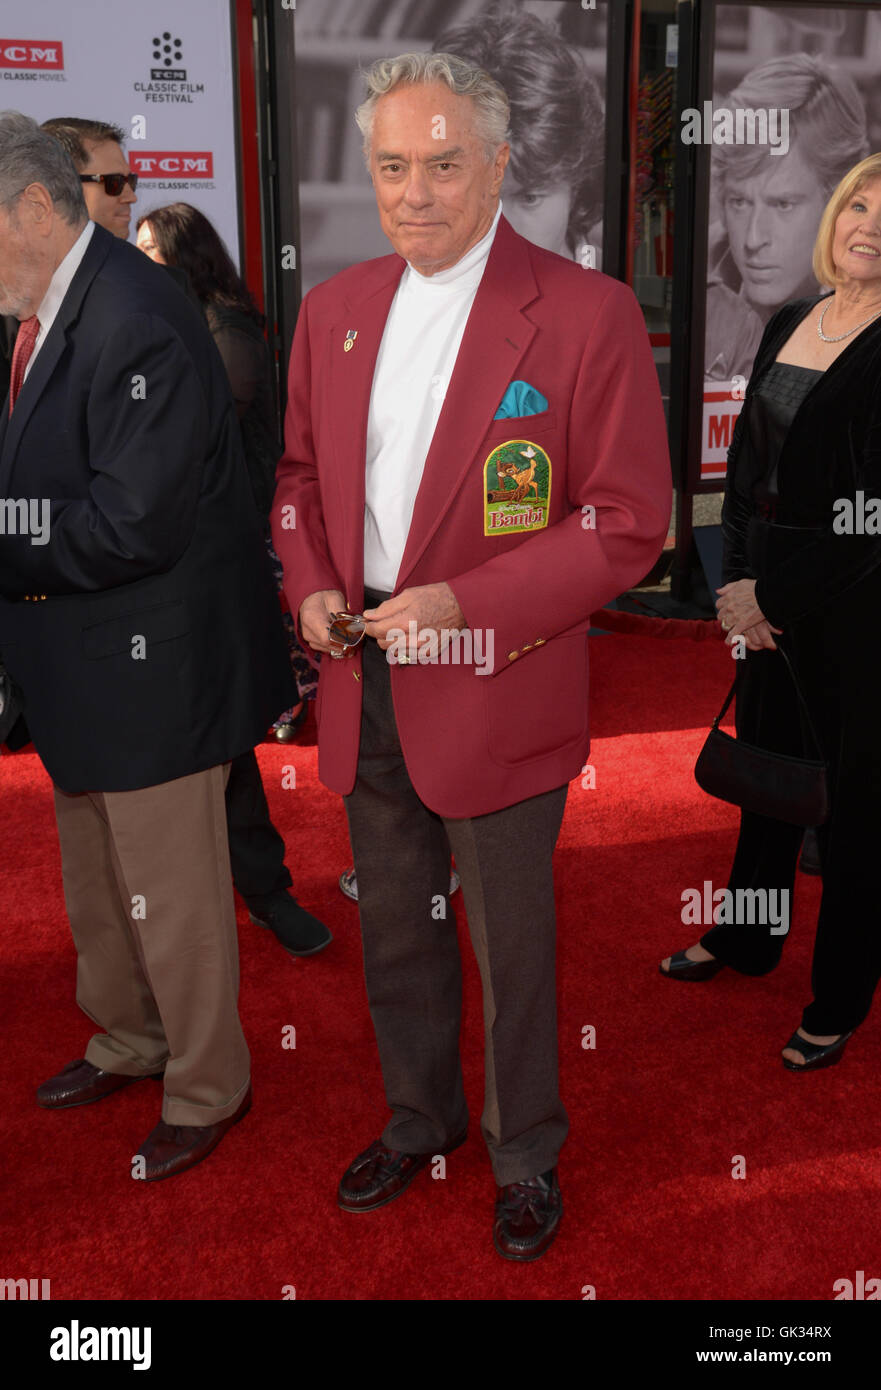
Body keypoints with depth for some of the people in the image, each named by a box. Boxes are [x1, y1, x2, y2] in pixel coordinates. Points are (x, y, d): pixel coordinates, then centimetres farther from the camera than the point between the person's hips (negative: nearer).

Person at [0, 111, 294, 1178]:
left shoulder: (137, 323, -23)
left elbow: (131, 523, -28)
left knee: (172, 894, 7)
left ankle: (204, 1090, 30)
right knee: (94, 885, 25)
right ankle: (129, 1040, 48)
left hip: (152, 661, -10)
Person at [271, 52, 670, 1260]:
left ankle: (526, 1154, 36)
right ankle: (418, 1118, 45)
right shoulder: (332, 309, 7)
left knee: (511, 946, 11)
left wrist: (466, 602, -21)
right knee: (393, 932, 21)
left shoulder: (588, 314, -11)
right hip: (363, 682, 5)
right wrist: (309, 584, -3)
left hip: (496, 694, -5)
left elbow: (630, 522, -13)